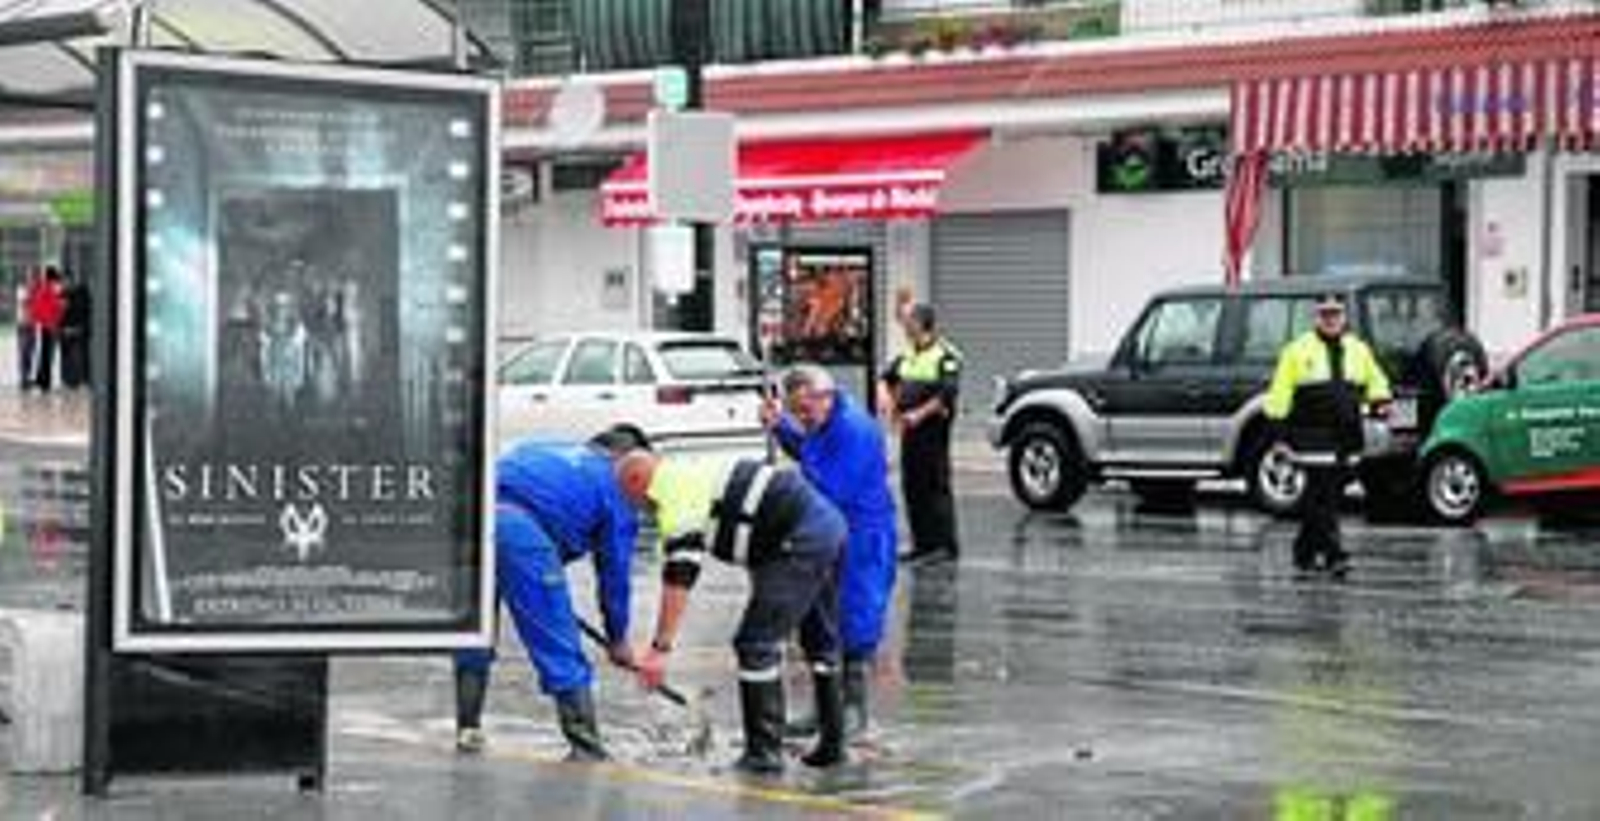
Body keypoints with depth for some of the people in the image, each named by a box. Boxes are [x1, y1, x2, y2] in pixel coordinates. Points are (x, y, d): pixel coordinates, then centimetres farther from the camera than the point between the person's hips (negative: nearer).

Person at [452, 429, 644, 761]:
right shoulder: (614, 484, 21)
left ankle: (468, 730, 29)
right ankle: (586, 747, 8)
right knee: (560, 646, 5)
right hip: (521, 527, -5)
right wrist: (618, 640, 36)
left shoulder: (543, 449, 37)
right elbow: (614, 569, 23)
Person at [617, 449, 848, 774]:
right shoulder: (690, 474, 19)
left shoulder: (677, 498, -12)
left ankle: (764, 753, -3)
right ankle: (832, 744, 30)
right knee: (820, 641, 21)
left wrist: (659, 649, -20)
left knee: (756, 644, -6)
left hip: (802, 542, -10)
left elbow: (678, 579, -19)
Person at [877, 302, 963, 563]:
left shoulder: (945, 356, -10)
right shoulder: (908, 355, 16)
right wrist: (885, 393, 5)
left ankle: (947, 544, -5)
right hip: (909, 429, 9)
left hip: (932, 427, -9)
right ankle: (923, 542, 16)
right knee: (912, 486, 9)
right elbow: (887, 377, 27)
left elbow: (948, 393, -20)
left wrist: (919, 414, -22)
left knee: (937, 486, -8)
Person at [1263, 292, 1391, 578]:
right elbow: (1281, 389, -1)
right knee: (1321, 495, -12)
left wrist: (1379, 401, 3)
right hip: (1313, 435, -5)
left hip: (1346, 436, 5)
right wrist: (1277, 420, -8)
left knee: (1330, 495, 9)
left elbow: (1375, 381, 23)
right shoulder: (1298, 350, 0)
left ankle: (1305, 553, 19)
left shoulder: (1358, 350, 14)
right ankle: (1333, 554, -15)